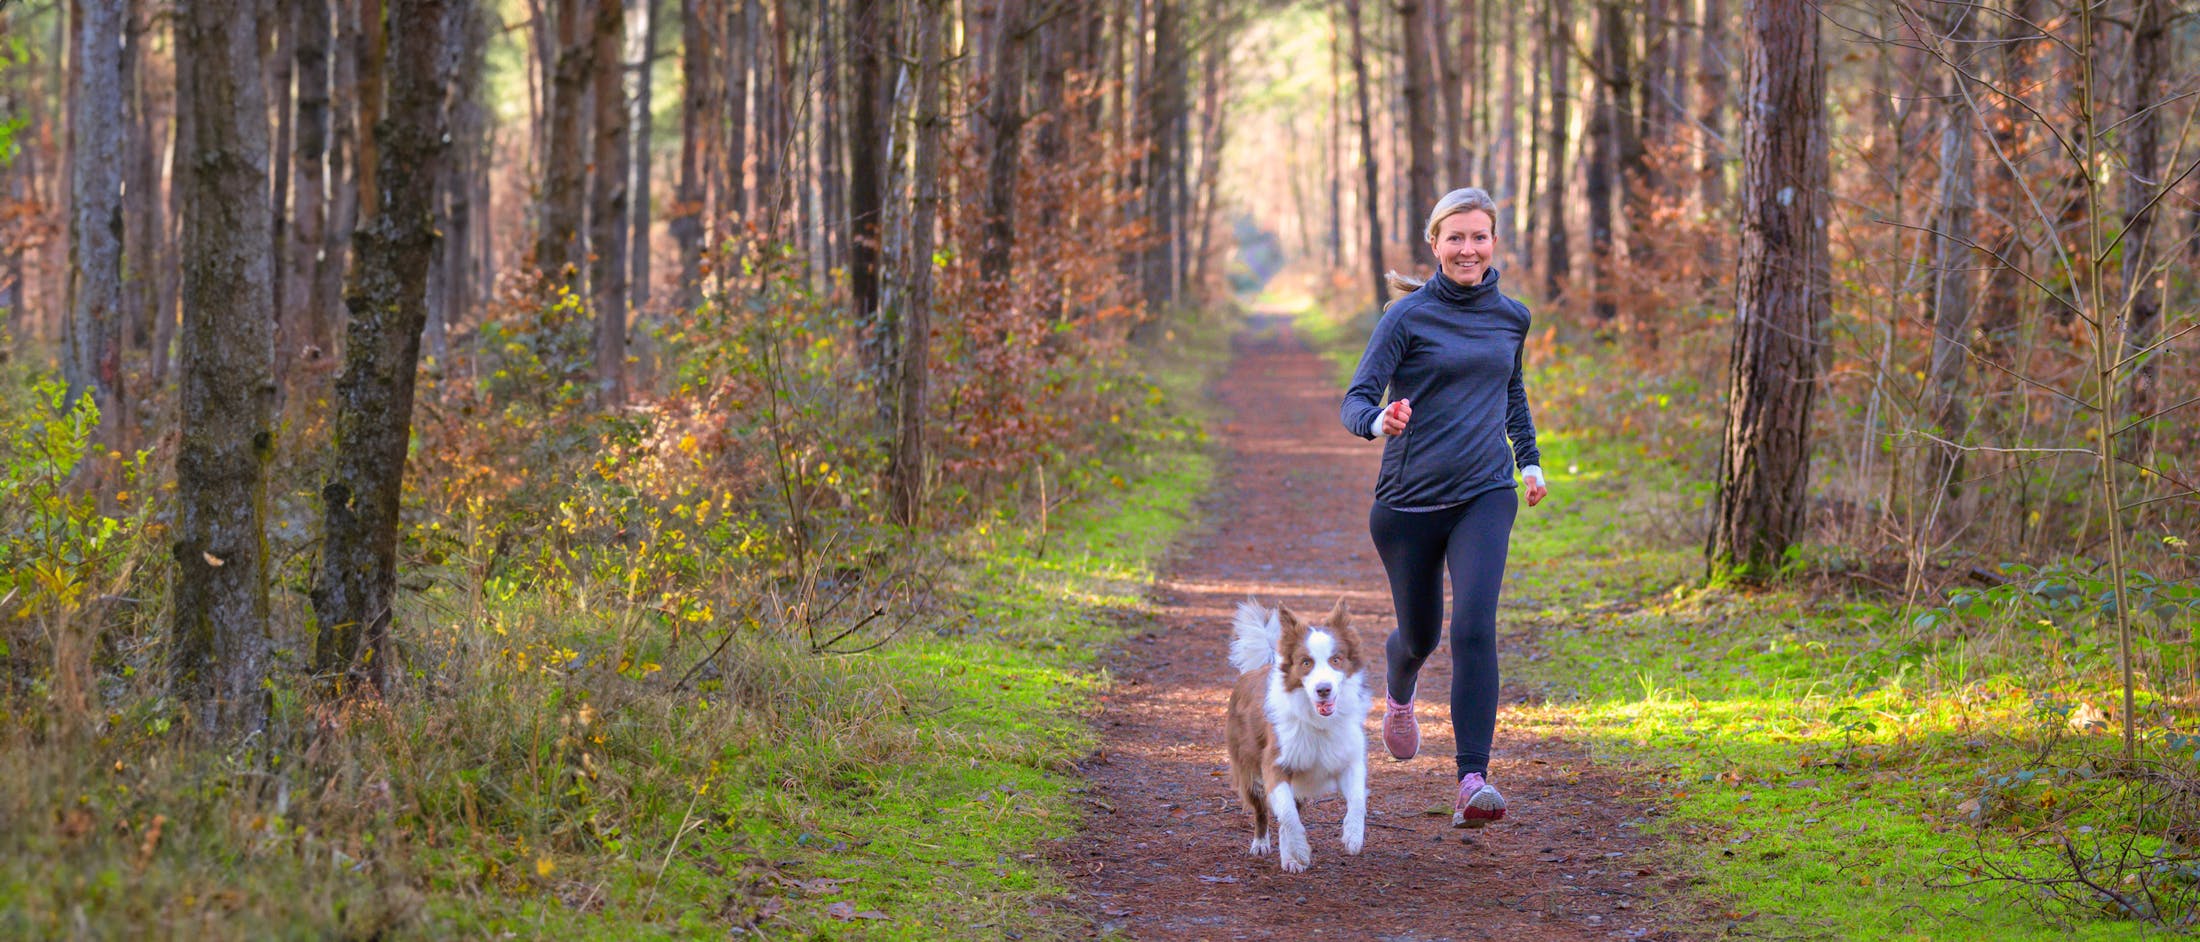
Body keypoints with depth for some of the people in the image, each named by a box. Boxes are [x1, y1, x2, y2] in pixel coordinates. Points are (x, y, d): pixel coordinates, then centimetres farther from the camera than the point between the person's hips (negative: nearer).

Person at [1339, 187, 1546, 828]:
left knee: (1475, 626, -19)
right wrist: (1378, 421, -33)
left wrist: (1530, 458, 24)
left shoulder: (1511, 317, 7)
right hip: (1410, 500, -1)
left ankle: (1473, 781, -23)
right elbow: (1356, 400, -12)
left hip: (1485, 495, 1)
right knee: (1419, 635, 14)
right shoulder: (1409, 316, -6)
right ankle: (1400, 693, 53)